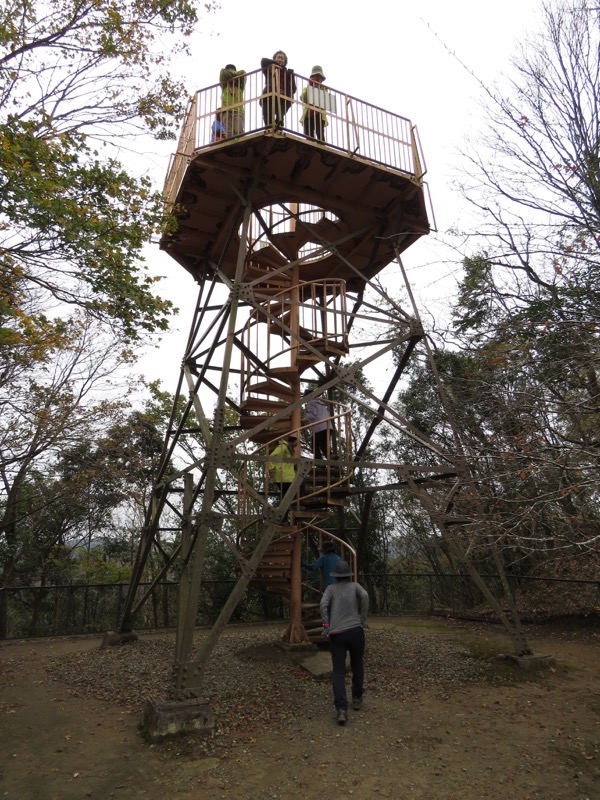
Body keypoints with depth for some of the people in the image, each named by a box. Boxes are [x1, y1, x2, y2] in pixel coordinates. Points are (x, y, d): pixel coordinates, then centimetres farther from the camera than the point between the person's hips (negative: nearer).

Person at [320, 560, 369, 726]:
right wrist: (362, 620, -3)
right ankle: (357, 699, 33)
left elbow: (323, 604, -10)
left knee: (338, 671, 1)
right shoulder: (355, 586, 7)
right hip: (355, 630, 1)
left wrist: (326, 625, -3)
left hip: (336, 634, -1)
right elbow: (364, 596, -12)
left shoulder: (331, 588, 7)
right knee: (357, 665, 22)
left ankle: (341, 709, -12)